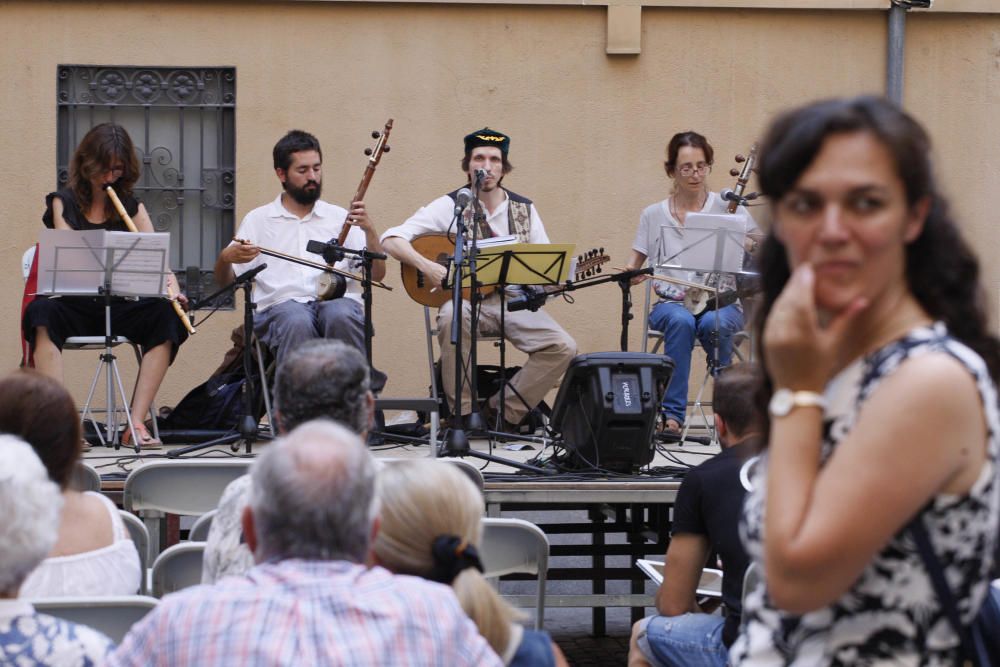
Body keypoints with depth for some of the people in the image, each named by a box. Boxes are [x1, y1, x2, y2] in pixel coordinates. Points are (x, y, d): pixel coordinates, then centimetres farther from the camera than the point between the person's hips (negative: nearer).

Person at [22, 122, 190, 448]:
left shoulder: (131, 208, 14)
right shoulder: (63, 203, 8)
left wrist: (170, 285, -20)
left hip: (119, 306, 2)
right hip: (74, 305, -2)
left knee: (166, 317, -28)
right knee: (42, 314, -36)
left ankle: (136, 423, -28)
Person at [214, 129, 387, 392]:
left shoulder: (340, 218, 20)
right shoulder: (258, 220, 19)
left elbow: (377, 274, 13)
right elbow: (225, 281, 13)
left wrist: (369, 230, -4)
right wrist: (225, 258, -10)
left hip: (337, 300, 1)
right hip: (281, 305, -1)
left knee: (341, 316, -37)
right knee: (297, 321, -38)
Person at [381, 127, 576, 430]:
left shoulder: (524, 209, 12)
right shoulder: (451, 206, 1)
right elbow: (392, 240, -6)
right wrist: (427, 266, -22)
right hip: (465, 297, -3)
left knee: (563, 347, -19)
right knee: (453, 316, -39)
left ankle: (503, 412, -4)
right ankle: (463, 413, -23)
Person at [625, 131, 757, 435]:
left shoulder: (727, 208, 2)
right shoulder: (654, 215, 8)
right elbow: (635, 262, 14)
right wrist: (630, 273, -10)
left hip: (721, 302, -1)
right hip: (671, 303, 1)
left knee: (714, 324, -38)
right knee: (681, 321, -36)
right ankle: (672, 413, -33)